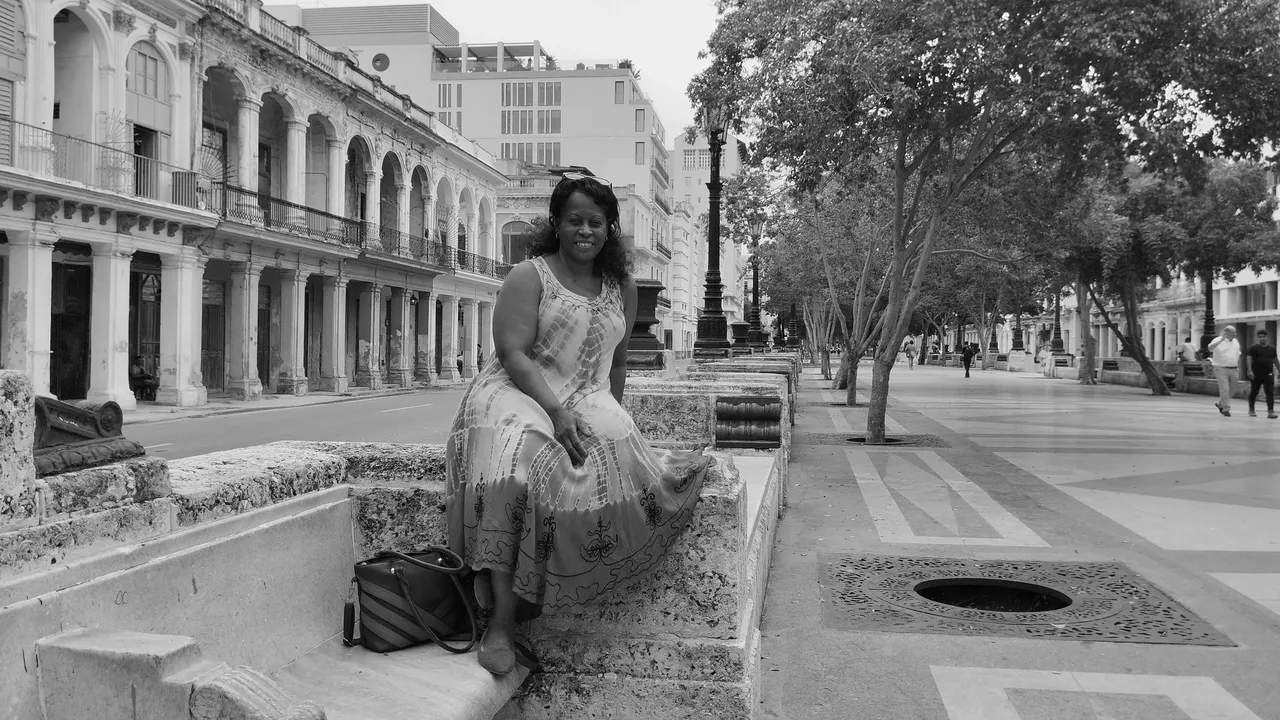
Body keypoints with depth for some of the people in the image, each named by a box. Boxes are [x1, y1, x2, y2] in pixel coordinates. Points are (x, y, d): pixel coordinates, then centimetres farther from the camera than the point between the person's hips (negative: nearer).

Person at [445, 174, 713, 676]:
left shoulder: (621, 287, 18)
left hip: (586, 403, 4)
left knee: (615, 443, -32)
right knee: (515, 465, -38)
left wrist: (611, 415, 13)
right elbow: (513, 354, -10)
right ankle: (501, 621, -37)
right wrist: (556, 411, -22)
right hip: (517, 394, -4)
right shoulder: (529, 276, 2)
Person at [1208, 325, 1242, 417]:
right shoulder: (1218, 340, -8)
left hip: (1233, 370, 6)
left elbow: (1238, 355, 23)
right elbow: (1210, 348, -28)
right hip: (1221, 369, -6)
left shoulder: (1236, 342, 13)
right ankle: (1226, 409, -1)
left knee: (1232, 390, 10)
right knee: (1224, 389, -8)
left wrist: (1238, 367, 16)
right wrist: (1221, 340, -34)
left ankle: (1220, 404, 29)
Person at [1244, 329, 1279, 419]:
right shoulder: (1253, 348, -1)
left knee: (1270, 393, -7)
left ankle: (1271, 411, -11)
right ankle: (1251, 410, 22)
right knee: (1254, 392, 7)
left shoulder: (1272, 348, 11)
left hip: (1268, 375, 2)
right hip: (1256, 375, -2)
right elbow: (1249, 359, -7)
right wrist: (1249, 370, -18)